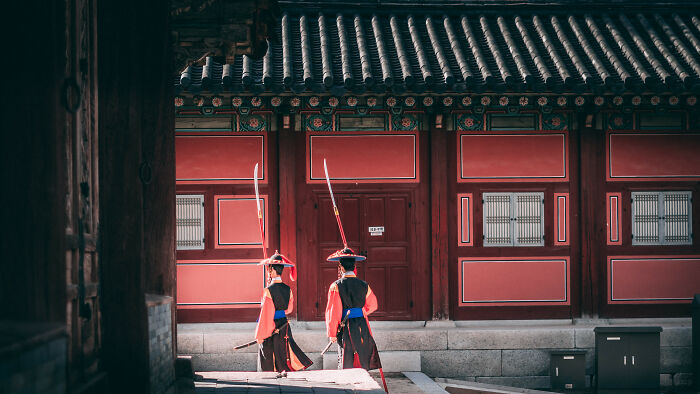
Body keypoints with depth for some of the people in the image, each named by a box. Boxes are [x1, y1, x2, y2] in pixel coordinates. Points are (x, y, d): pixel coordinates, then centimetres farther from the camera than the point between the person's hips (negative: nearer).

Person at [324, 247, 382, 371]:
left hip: (346, 328, -3)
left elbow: (333, 312, -8)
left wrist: (332, 333, 0)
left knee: (346, 362, 3)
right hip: (362, 326, 3)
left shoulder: (336, 286, -10)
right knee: (363, 361, 10)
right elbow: (372, 306, 16)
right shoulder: (364, 285, 0)